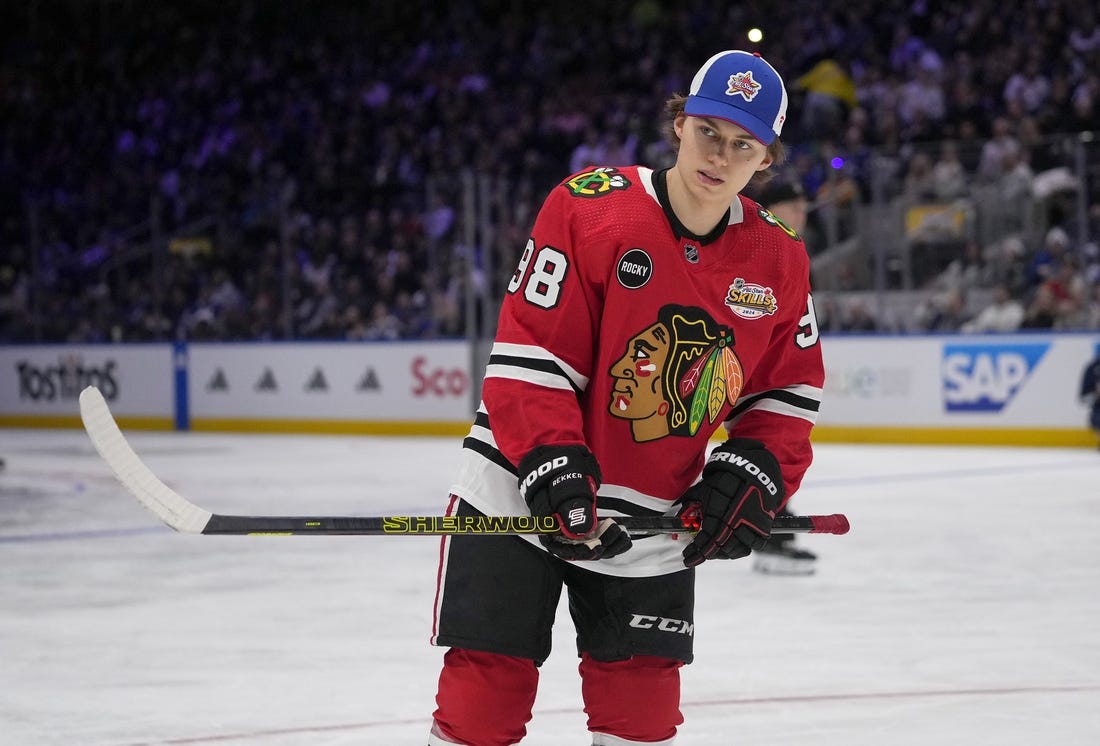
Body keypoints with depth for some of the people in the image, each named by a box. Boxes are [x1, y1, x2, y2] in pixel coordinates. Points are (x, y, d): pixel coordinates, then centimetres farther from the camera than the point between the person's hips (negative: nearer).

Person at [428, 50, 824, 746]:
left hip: (654, 521, 4)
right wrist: (554, 466, -24)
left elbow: (790, 390, 9)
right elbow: (527, 356, -16)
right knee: (486, 689, -5)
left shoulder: (779, 260, 0)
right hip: (519, 494, -4)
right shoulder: (589, 206, -14)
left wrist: (752, 476, -6)